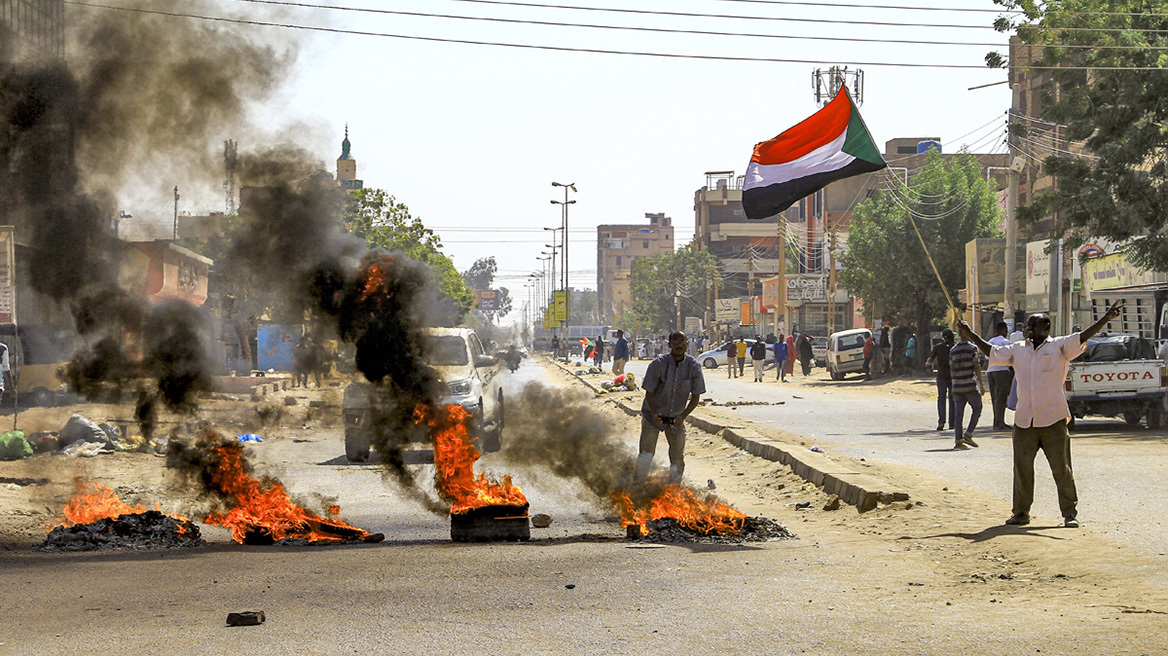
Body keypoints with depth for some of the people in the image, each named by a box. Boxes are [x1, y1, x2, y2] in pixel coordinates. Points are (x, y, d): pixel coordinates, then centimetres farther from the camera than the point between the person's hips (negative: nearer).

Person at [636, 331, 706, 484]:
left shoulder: (693, 366, -10)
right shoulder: (659, 364, -17)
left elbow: (696, 396, -5)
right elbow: (649, 393, -11)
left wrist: (683, 416, -20)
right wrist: (654, 414, -28)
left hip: (677, 418, 2)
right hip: (654, 415, -2)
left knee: (678, 459, 2)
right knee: (646, 455, -6)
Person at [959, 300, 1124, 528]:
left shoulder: (1059, 347, 1)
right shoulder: (1018, 350, 15)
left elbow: (1082, 337, -9)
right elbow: (992, 351, 27)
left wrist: (1105, 319, -20)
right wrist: (971, 336, 28)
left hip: (1053, 421, -4)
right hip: (1024, 421, 4)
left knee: (1061, 468, -3)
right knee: (1022, 467, 5)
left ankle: (1070, 513, 4)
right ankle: (1021, 513, 15)